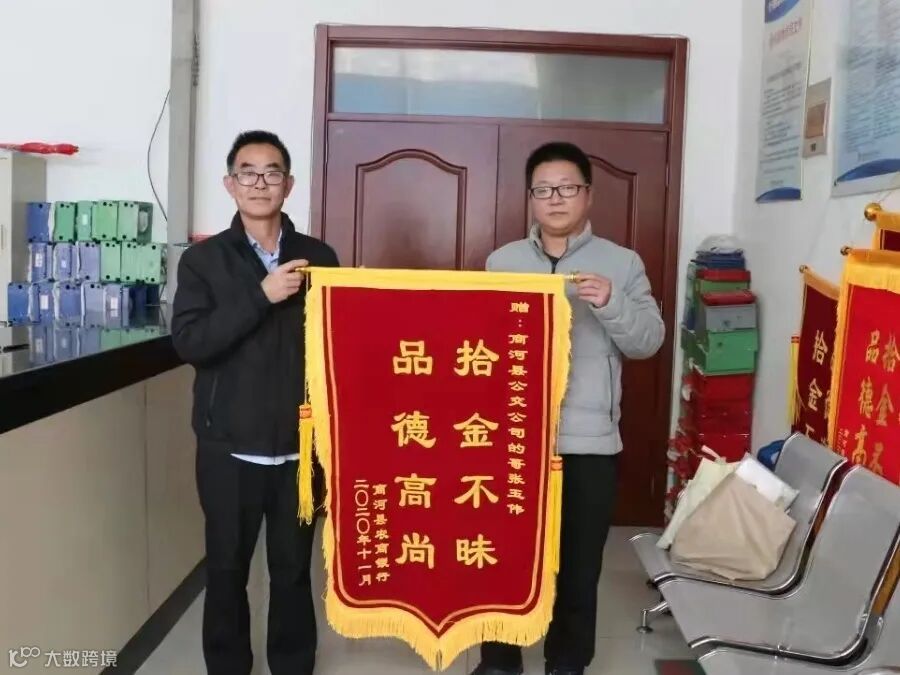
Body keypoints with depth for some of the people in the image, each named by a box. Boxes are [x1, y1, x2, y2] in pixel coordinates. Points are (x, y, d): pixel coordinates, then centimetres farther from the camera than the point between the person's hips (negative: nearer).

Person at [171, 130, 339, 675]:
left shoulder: (319, 257, 4)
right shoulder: (203, 259, 0)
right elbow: (188, 342, -12)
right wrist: (261, 295, -20)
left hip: (300, 446, 1)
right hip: (229, 448, 0)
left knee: (294, 569, 11)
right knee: (227, 569, 12)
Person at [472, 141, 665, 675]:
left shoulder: (622, 264, 3)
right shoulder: (502, 262, 9)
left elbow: (649, 341, -3)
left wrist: (611, 304, -19)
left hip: (589, 442, -1)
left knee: (578, 566, 9)